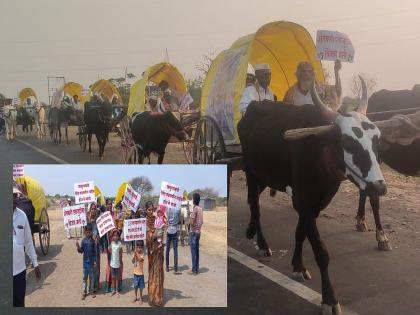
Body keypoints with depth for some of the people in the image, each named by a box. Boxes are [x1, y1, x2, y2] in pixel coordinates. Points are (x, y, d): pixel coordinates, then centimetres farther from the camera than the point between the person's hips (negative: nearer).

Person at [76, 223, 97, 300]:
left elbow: (95, 252, -2)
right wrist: (78, 247, -23)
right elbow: (81, 251, -3)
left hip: (91, 261, -1)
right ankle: (84, 291, 16)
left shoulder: (93, 241, -6)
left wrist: (95, 261, -4)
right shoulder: (83, 240, -5)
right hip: (85, 261, 1)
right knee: (85, 277, 8)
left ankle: (92, 290, 23)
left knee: (91, 276, 10)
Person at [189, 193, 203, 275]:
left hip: (193, 232, -8)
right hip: (198, 231, 8)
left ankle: (194, 270, 0)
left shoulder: (195, 209, -17)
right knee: (197, 251, 12)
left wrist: (190, 218, -2)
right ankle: (197, 268, 17)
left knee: (193, 251, -3)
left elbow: (192, 222, -20)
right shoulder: (201, 209, 8)